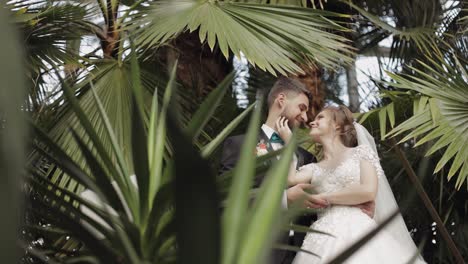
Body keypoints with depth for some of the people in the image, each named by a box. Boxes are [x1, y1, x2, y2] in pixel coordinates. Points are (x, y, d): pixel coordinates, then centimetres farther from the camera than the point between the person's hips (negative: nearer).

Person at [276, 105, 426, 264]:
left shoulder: (361, 152, 10)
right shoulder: (314, 168, 20)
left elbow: (369, 191, -6)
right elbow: (291, 179, -1)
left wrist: (323, 197, -1)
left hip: (358, 235, -3)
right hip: (325, 242, 3)